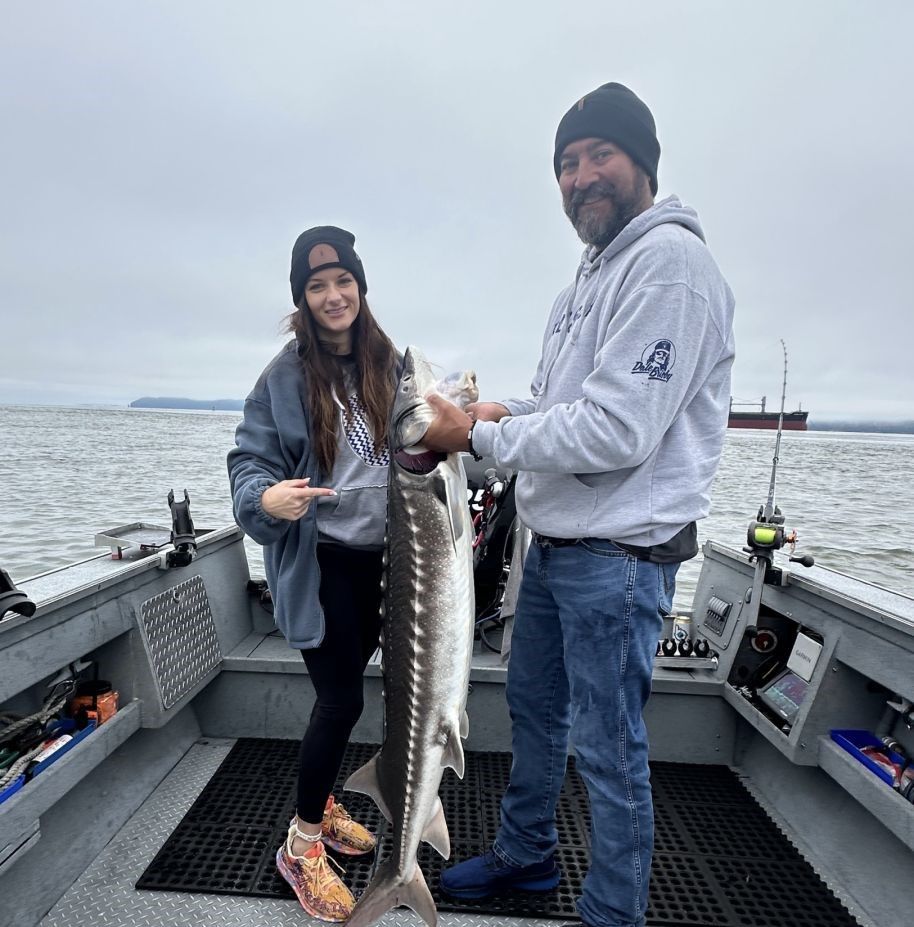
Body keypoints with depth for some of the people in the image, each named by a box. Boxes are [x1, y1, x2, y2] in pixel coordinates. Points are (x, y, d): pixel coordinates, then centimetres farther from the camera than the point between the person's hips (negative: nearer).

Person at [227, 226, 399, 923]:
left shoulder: (389, 364, 4)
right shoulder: (286, 375, -8)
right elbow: (250, 459, -8)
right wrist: (265, 499, -28)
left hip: (380, 557, 5)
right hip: (320, 561, -4)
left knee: (343, 689, 17)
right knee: (343, 698, 0)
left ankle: (323, 804, 42)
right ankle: (302, 845, 25)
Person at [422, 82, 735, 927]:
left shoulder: (670, 259, -15)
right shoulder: (593, 273, 16)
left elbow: (617, 430, -25)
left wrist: (478, 436, -15)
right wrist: (506, 414, 3)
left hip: (618, 559, -10)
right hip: (553, 546, 10)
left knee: (610, 753, 6)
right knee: (533, 707, 23)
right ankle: (526, 856, 47)